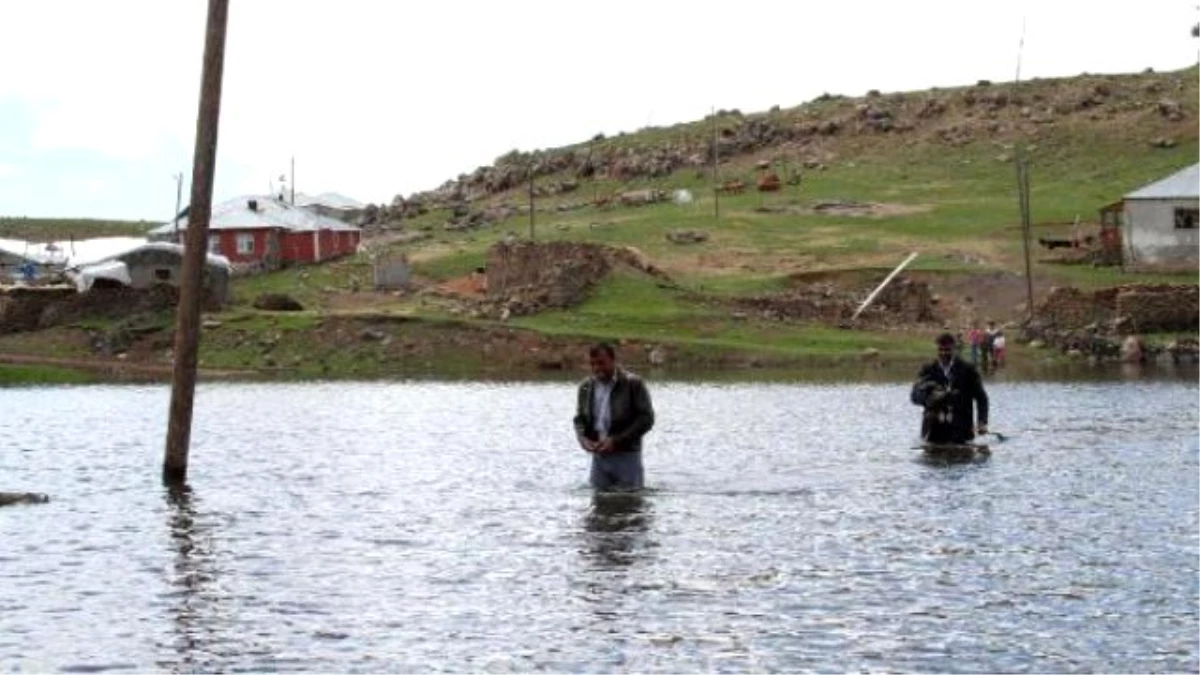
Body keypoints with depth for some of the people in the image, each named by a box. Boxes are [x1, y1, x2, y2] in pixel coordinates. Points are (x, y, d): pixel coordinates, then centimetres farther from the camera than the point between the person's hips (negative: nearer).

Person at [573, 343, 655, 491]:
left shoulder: (633, 384, -8)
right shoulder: (586, 387, 8)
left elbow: (646, 419, -10)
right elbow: (579, 418, 15)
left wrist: (616, 441, -17)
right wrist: (583, 438, -8)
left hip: (626, 456, -5)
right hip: (599, 457, 5)